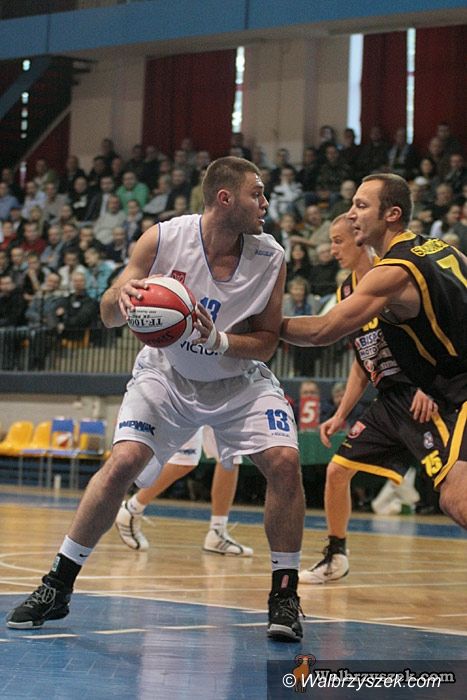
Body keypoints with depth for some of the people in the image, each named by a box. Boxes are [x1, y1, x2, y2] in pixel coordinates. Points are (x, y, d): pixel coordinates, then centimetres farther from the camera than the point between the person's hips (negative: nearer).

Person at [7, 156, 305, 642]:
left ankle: (284, 595, -3)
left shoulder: (270, 258, -17)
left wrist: (218, 340, -31)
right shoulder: (163, 239, -19)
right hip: (167, 374, -1)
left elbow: (266, 343, -11)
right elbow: (108, 316, -13)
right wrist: (122, 295, -36)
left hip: (239, 379, 1)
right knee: (122, 463, -18)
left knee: (284, 462, -19)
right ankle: (57, 586, -4)